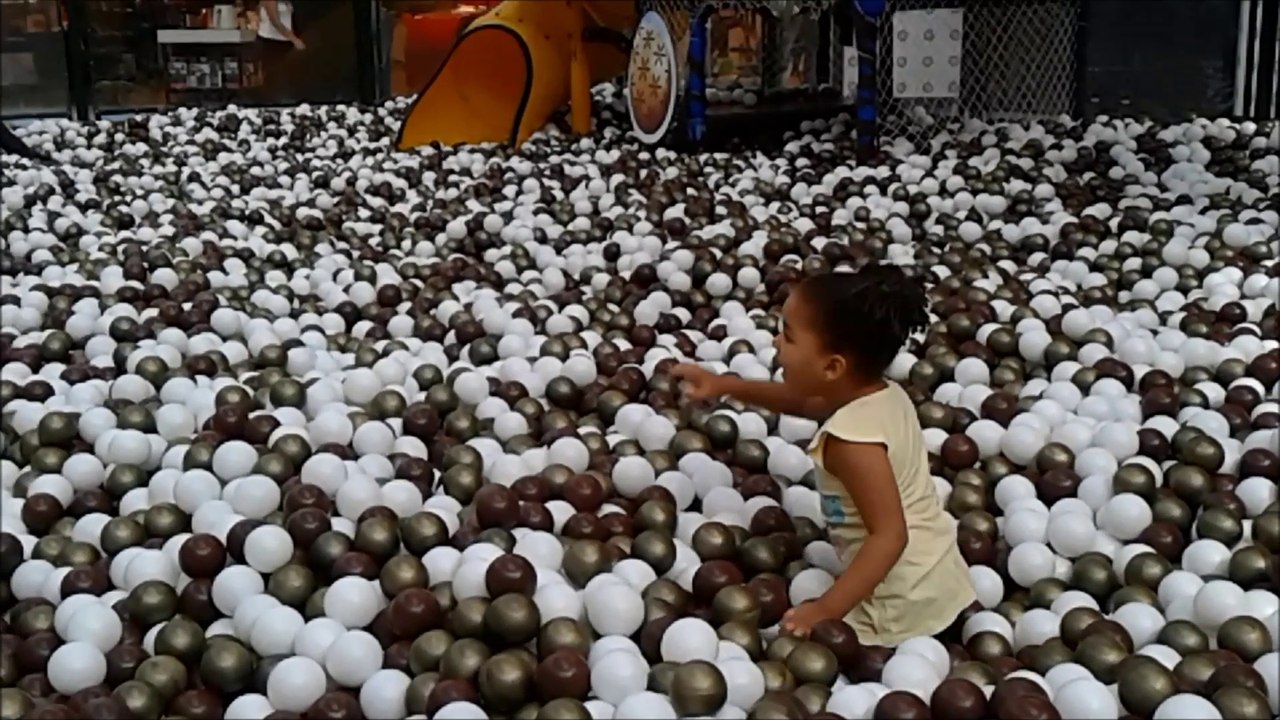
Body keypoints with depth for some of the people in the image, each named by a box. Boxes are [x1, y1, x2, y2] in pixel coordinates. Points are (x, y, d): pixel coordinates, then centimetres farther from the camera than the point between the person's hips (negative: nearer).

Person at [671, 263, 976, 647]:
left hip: (901, 609, -9)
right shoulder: (884, 395, 1)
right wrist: (726, 385, 11)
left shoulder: (852, 438, -27)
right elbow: (800, 401, 17)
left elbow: (890, 535, -29)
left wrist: (826, 609, -29)